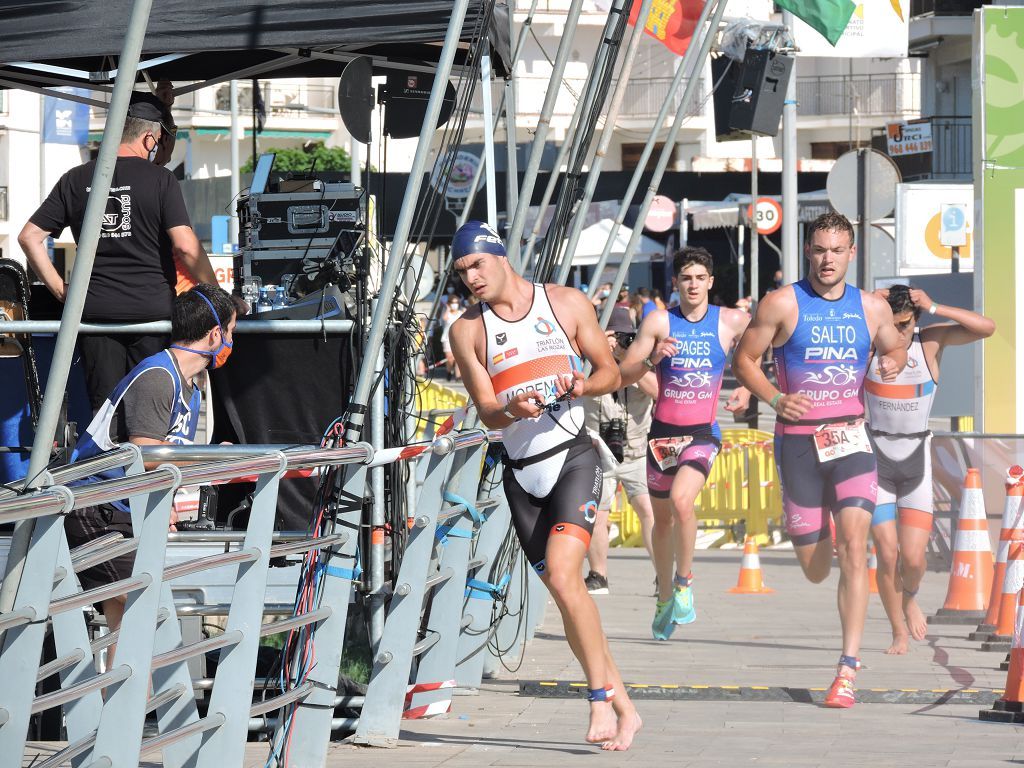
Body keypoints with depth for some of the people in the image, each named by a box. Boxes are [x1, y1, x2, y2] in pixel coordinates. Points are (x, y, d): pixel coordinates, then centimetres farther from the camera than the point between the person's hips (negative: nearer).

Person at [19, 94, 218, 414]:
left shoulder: (75, 180, 7)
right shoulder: (160, 180, -5)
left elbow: (29, 237, 7)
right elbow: (185, 246, -13)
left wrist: (60, 289, 11)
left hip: (95, 312, 3)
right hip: (152, 310, -3)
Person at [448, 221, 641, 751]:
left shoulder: (567, 304, 1)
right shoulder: (467, 331, 4)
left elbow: (612, 373, 7)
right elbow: (486, 412, 0)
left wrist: (584, 385, -15)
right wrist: (513, 410, -23)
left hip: (572, 456, -4)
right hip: (521, 472, 4)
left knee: (563, 576, -22)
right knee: (561, 589, 4)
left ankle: (601, 701, -14)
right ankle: (623, 706, 14)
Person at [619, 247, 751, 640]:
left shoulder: (732, 322, -1)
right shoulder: (659, 321, -2)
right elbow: (623, 375, -3)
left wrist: (747, 389, 0)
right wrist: (651, 359, -22)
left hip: (703, 432, -2)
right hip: (663, 431, 2)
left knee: (682, 500, -26)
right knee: (662, 519, 13)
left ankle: (684, 581, -6)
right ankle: (665, 598, 31)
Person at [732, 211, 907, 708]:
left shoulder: (872, 308, 7)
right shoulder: (782, 304, -2)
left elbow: (896, 348, 23)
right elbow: (744, 359, 2)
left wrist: (893, 361, -1)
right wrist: (774, 399, -14)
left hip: (851, 439, 1)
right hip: (798, 442, -1)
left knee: (853, 545, -18)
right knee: (815, 570, 5)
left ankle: (848, 668, -16)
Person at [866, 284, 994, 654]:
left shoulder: (930, 341, -8)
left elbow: (986, 328, -16)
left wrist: (935, 309, -23)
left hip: (916, 466, 1)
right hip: (876, 463, 0)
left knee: (913, 558, -7)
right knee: (887, 553, -8)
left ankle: (910, 598, 28)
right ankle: (900, 634, 9)